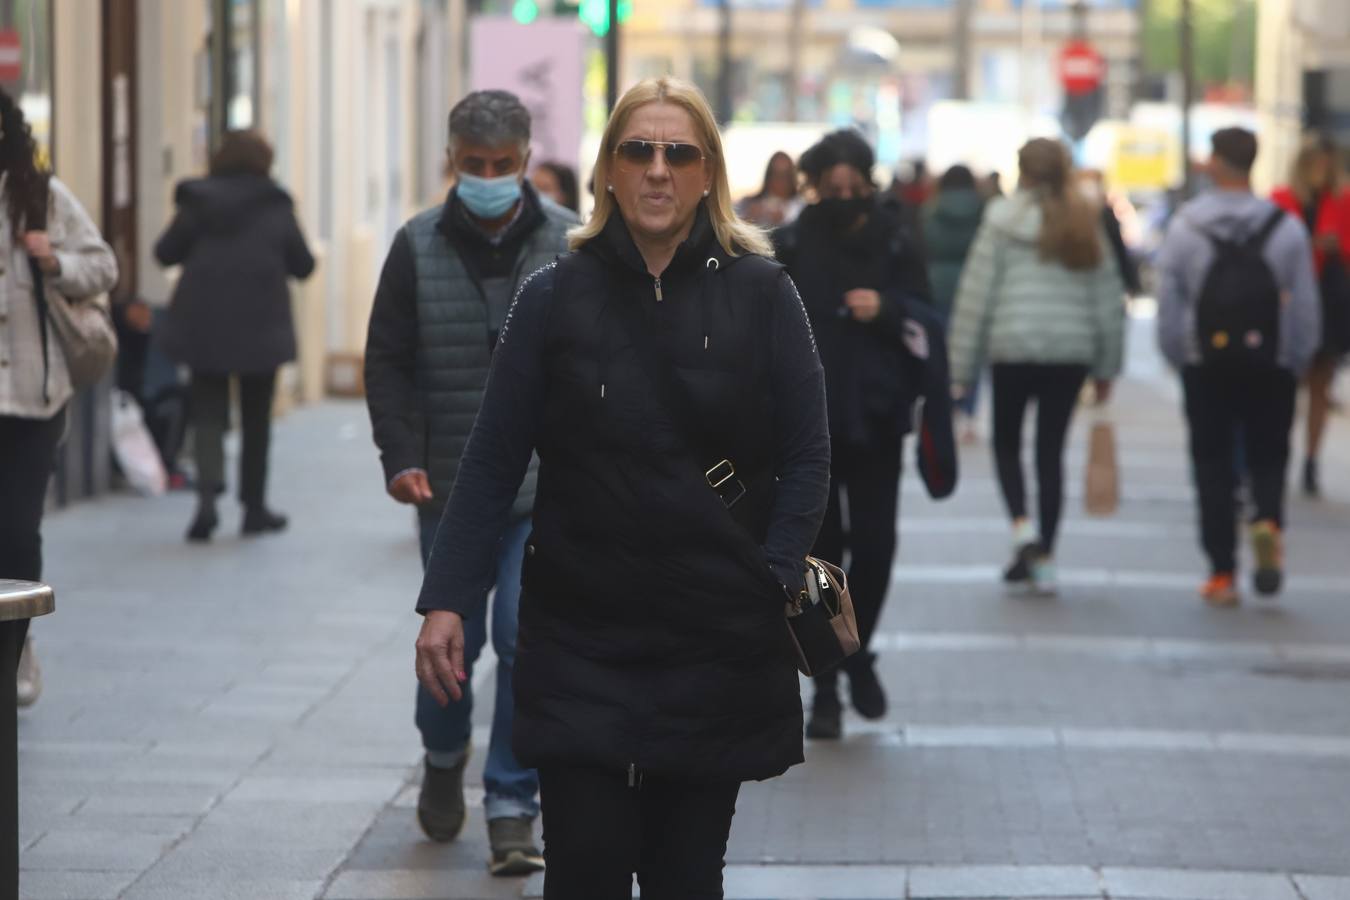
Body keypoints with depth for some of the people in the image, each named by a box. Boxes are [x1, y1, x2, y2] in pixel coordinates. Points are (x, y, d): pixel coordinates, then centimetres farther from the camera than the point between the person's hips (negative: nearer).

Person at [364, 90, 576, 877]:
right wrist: (400, 456, -8)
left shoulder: (572, 245, -1)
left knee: (527, 638, -8)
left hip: (547, 486, -1)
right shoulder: (418, 247, 0)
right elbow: (387, 362, 3)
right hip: (450, 486, 1)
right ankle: (444, 755, 41)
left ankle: (512, 806, 1)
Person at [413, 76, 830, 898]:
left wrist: (773, 583, -9)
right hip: (581, 638, 0)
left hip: (717, 643, 0)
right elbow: (493, 462, 2)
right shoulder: (556, 297, 3)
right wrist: (447, 602, -5)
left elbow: (807, 457, 2)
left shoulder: (761, 294, 1)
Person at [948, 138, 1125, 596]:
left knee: (1006, 442, 15)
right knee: (1051, 451, 9)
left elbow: (976, 294, -5)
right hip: (1072, 351, 3)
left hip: (1014, 349, -3)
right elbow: (1110, 298, 8)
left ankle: (1022, 525, -9)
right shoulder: (1086, 224, 5)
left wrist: (961, 367, -1)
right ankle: (1043, 559, 8)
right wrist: (1107, 366, 16)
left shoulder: (1003, 221, -5)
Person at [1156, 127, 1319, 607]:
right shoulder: (1287, 228, -4)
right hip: (1271, 366, 0)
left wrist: (1180, 358, 10)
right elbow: (1306, 308, -2)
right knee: (1267, 458, 11)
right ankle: (1267, 521, -20)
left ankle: (1222, 572, 5)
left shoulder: (1184, 226, -4)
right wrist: (1297, 362, 10)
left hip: (1206, 366, 0)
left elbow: (1168, 304, -2)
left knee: (1213, 466, 7)